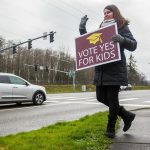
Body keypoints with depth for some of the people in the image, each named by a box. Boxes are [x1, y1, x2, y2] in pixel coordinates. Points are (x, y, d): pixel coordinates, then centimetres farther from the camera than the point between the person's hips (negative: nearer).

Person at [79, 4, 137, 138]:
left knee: (112, 98, -3)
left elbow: (133, 45, -6)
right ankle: (126, 115, 24)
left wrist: (121, 40, -26)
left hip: (115, 69, -6)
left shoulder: (121, 27, 2)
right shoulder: (101, 29, 19)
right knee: (101, 97, 7)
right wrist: (82, 28, 9)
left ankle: (111, 128, 14)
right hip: (101, 70, 7)